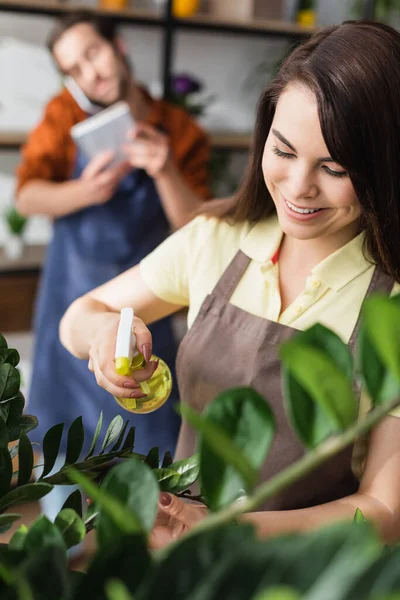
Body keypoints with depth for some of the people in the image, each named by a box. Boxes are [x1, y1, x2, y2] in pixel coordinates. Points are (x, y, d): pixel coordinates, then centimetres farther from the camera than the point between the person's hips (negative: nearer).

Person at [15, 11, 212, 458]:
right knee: (66, 410, 13)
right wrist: (85, 191, -30)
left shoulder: (180, 131, -9)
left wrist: (166, 173, -28)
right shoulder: (65, 113, -6)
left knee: (146, 419, 5)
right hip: (72, 287, 1)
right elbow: (26, 197, -11)